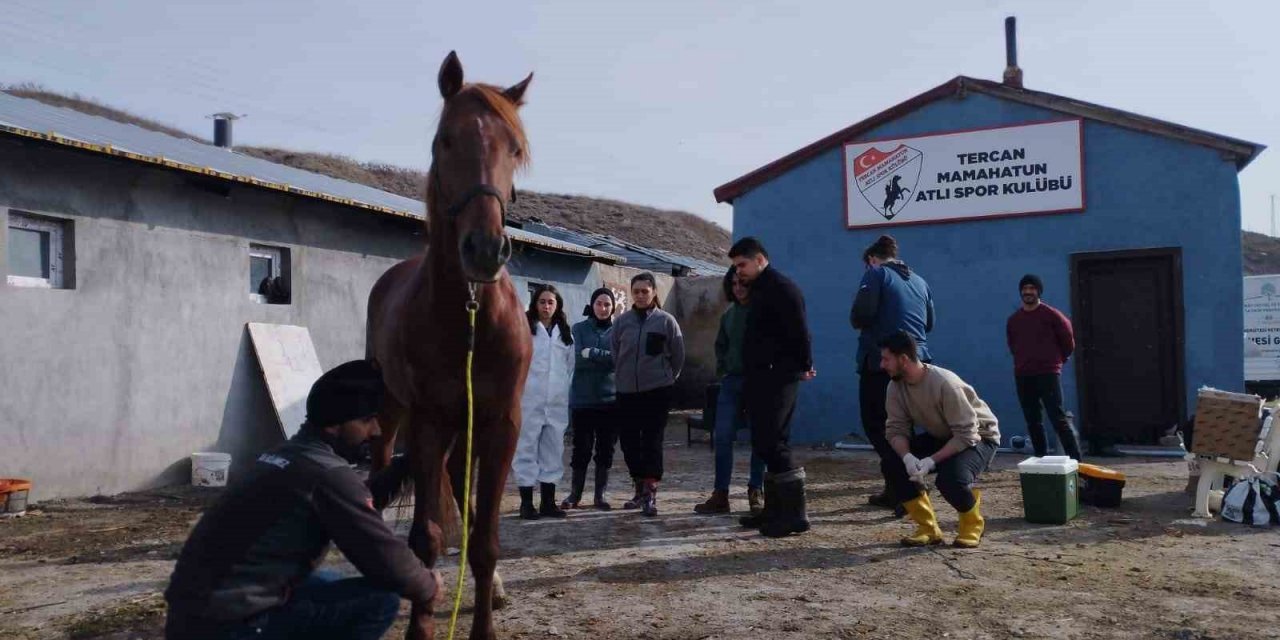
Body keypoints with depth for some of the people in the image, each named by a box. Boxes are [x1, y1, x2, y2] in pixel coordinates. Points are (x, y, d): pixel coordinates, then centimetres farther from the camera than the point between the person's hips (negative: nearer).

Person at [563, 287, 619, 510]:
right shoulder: (580, 329, 4)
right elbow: (578, 358, -8)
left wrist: (592, 354, -12)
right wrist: (606, 358, -11)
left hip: (609, 398, 1)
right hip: (582, 398, -1)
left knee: (605, 448, 6)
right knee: (581, 448, 3)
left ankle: (600, 494, 17)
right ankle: (575, 493, 17)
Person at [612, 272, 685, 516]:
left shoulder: (666, 320, -3)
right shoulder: (622, 321, 2)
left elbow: (678, 356, 2)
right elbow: (613, 353, 9)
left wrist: (667, 378, 8)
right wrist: (623, 375, 9)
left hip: (658, 391, -3)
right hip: (627, 391, 3)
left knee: (652, 441, -5)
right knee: (629, 442, 8)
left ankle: (651, 493, -1)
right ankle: (640, 489, 24)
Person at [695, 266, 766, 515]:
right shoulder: (729, 314, 12)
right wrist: (721, 369, 11)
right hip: (732, 381, 5)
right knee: (722, 437, 1)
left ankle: (755, 492, 14)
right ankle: (720, 494, 6)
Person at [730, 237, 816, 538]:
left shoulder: (782, 288, -11)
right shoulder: (759, 290, 20)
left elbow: (798, 330, -18)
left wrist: (804, 365, -16)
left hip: (777, 379, -10)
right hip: (760, 379, 10)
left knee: (771, 444, -11)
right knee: (766, 444, 11)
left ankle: (795, 513, -7)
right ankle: (774, 510, 18)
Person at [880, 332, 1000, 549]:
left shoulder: (945, 383, -34)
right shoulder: (895, 386, -14)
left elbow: (967, 435, -33)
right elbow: (896, 429, -12)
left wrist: (931, 461, -38)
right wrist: (907, 456, -33)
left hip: (979, 437, -6)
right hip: (940, 436, 7)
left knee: (951, 480, -34)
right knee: (893, 465, -16)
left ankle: (972, 525, 0)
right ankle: (928, 528, -1)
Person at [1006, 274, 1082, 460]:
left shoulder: (1052, 315, -4)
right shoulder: (1013, 320, 9)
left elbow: (1068, 342, 5)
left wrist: (1056, 361, 13)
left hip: (1048, 374, -5)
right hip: (1023, 376, 5)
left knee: (1058, 418, -11)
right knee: (1033, 422, 7)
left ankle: (1075, 460, -9)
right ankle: (1041, 460, 13)